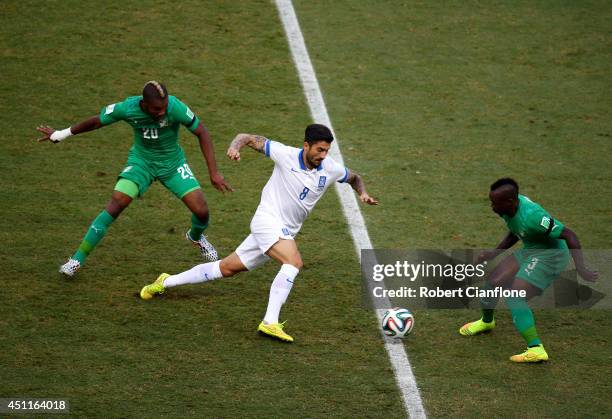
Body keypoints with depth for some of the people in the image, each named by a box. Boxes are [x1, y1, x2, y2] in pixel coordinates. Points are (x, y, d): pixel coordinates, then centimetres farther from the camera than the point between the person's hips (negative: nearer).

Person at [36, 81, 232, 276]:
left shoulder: (175, 107, -30)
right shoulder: (127, 108, -25)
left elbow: (201, 133, -17)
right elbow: (96, 122, -7)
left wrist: (214, 173, -19)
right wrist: (60, 134, 6)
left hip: (172, 163, 0)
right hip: (141, 161, 0)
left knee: (201, 211, -8)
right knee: (115, 204, -18)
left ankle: (196, 237, 32)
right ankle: (77, 259, -9)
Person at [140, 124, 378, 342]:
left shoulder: (331, 169, -2)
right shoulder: (285, 155, -13)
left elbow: (354, 177, 19)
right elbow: (250, 139, -4)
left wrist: (362, 192, -2)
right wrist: (235, 146, -25)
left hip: (287, 231, 6)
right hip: (268, 219, -6)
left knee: (228, 268, 13)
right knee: (294, 262, -29)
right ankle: (270, 323, -31)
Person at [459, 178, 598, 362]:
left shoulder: (531, 216, -34)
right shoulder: (512, 204, -7)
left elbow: (569, 235, -29)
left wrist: (580, 268, -31)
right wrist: (494, 253, 7)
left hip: (550, 255, -9)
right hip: (530, 251, 9)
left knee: (515, 298, -21)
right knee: (494, 282, 13)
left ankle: (536, 349, -26)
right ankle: (486, 321, 43)